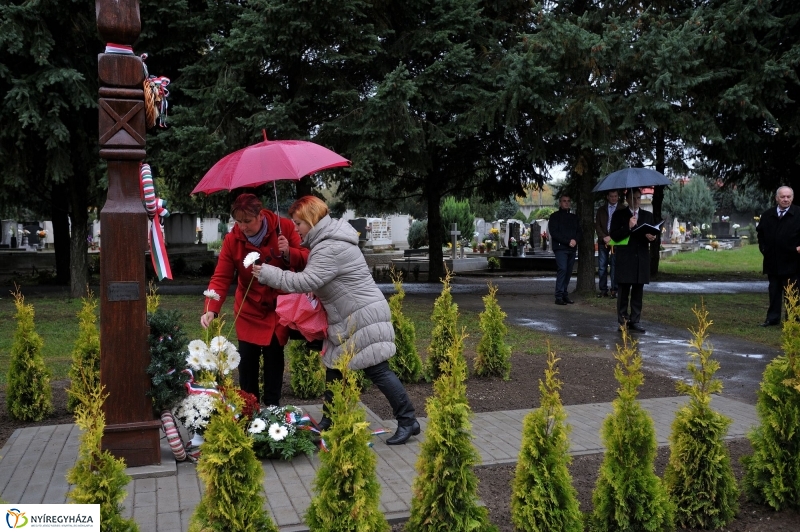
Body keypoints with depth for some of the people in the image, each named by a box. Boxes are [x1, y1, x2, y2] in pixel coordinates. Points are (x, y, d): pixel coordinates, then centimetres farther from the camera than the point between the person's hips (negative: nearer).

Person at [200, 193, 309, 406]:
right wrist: (211, 310, -30)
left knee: (274, 355, 2)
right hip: (248, 309, 1)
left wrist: (288, 253, -31)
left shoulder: (284, 227, -15)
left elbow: (306, 260, -9)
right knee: (247, 358, 1)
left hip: (279, 306, -1)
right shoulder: (231, 240, -14)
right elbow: (221, 278, -17)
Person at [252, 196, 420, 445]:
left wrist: (268, 273, -18)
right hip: (348, 319, 11)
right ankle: (330, 420, 24)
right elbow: (314, 277, 18)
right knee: (334, 367, 14)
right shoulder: (326, 240, 12)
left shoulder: (331, 248, -21)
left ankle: (408, 421, 2)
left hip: (364, 317, -11)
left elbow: (305, 282, -25)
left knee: (377, 370, -7)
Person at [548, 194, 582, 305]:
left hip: (572, 248, 5)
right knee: (562, 269, -17)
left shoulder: (574, 217, 21)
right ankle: (559, 296, -17)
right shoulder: (555, 216, 4)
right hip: (560, 247, -5)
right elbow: (553, 232, -7)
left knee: (568, 272, 3)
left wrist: (575, 240, -6)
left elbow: (579, 231, 17)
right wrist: (568, 241, -14)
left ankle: (565, 295, 8)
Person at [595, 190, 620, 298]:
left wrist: (612, 237, -12)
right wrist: (604, 237, -9)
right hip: (603, 241, 3)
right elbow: (597, 225, 8)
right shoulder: (601, 210, 15)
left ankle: (614, 290, -1)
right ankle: (603, 290, 5)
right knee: (602, 267, 0)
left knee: (614, 266, -5)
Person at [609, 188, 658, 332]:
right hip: (624, 259, -3)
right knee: (623, 291, -1)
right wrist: (628, 227, -16)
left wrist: (651, 237, -8)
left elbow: (652, 235, 14)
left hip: (641, 259, 3)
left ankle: (634, 321, 9)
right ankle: (622, 321, 3)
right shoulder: (619, 214, 4)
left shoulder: (648, 215, 15)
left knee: (638, 292, 4)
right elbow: (614, 236, -5)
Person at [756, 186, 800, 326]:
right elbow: (760, 232, 19)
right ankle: (772, 318, 18)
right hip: (772, 261, 4)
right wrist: (763, 247, 9)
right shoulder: (767, 215, 7)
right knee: (774, 291, 11)